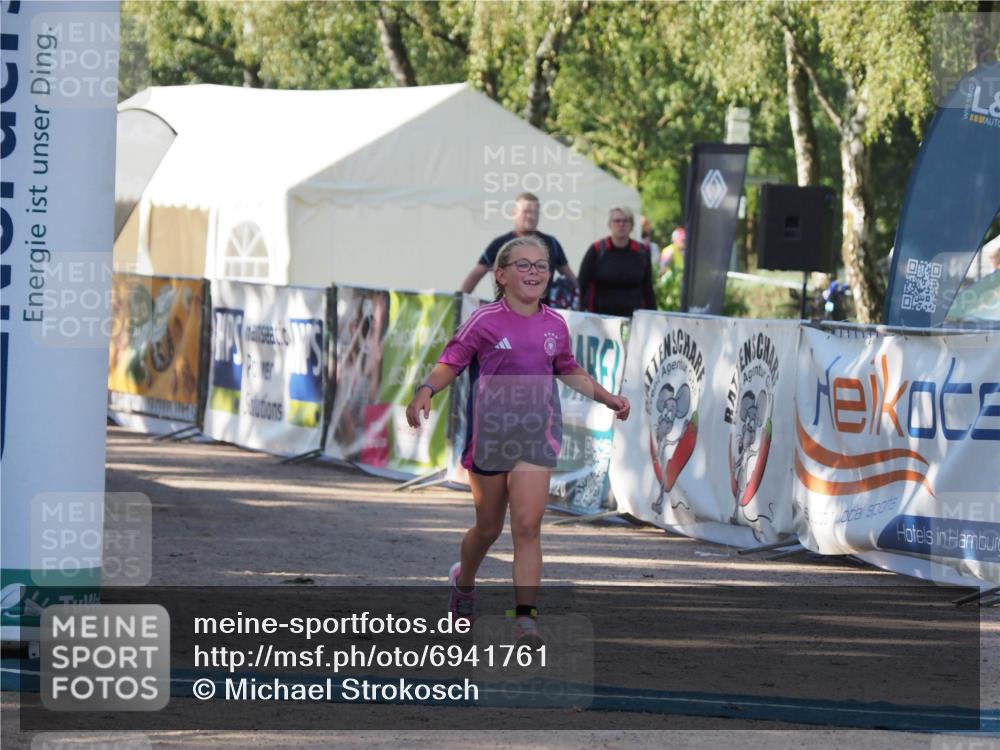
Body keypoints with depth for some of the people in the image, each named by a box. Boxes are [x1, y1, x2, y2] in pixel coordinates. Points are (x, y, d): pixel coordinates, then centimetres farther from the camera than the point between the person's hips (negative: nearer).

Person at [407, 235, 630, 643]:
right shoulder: (486, 321, -7)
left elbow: (569, 370, 23)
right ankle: (463, 580, 44)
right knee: (489, 527, 11)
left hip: (536, 433, 2)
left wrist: (606, 397, 18)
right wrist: (425, 390, -24)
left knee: (527, 526, -11)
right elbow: (451, 361, -6)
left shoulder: (555, 326, 6)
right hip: (490, 430, -2)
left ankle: (525, 618, -13)